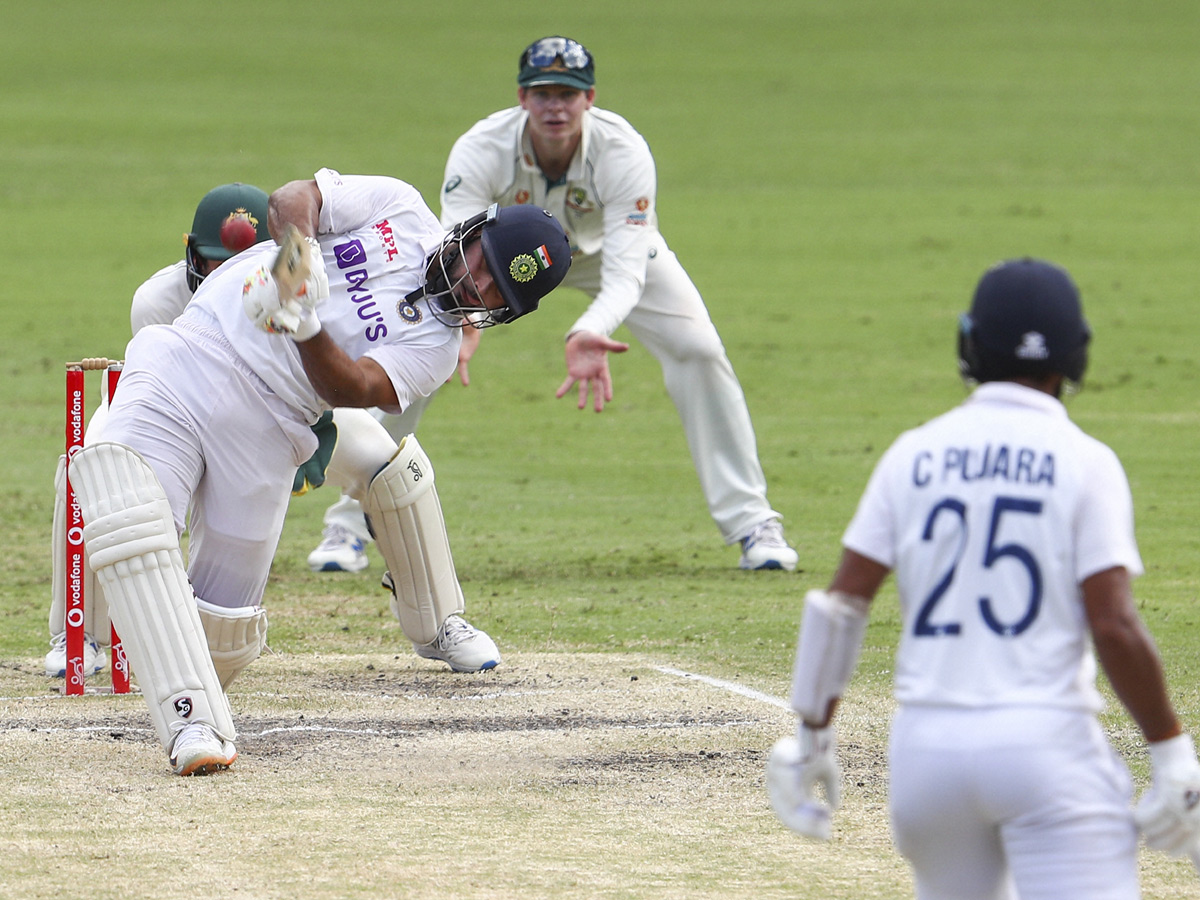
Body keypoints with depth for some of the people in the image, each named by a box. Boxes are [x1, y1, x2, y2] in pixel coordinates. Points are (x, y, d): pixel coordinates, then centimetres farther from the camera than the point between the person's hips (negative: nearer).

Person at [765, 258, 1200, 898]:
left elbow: (840, 605, 3)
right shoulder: (1084, 462, -3)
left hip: (925, 747, 4)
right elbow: (1114, 626, -11)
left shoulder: (914, 455, 7)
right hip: (1049, 745, -4)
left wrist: (811, 737, 12)